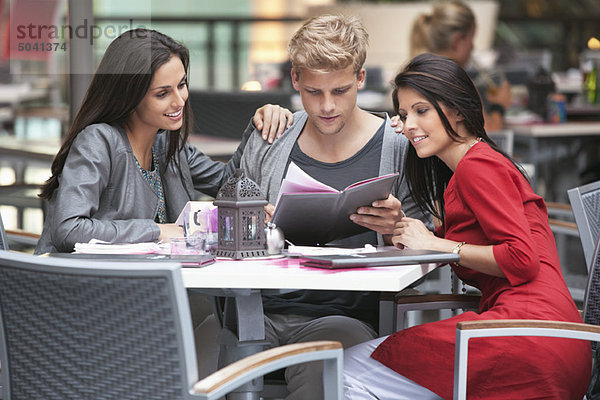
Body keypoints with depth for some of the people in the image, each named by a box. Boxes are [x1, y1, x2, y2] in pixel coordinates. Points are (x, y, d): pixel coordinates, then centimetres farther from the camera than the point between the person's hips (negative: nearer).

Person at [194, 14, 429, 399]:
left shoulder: (398, 147, 2)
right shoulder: (269, 140, 11)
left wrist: (396, 230, -18)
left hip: (347, 314, -2)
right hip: (263, 308, 3)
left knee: (317, 369, -38)